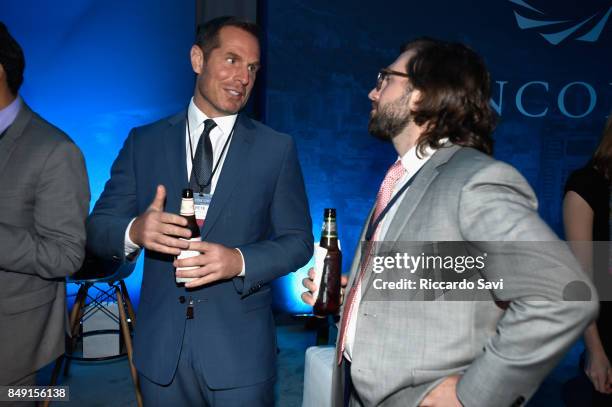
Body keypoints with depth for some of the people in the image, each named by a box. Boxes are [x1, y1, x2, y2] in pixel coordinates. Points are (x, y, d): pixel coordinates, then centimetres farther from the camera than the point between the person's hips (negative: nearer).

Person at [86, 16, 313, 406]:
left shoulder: (278, 148, -1)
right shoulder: (144, 141, 2)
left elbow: (298, 240, -2)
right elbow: (98, 226, 2)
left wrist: (240, 261, -20)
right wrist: (135, 231, -21)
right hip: (160, 346, 2)